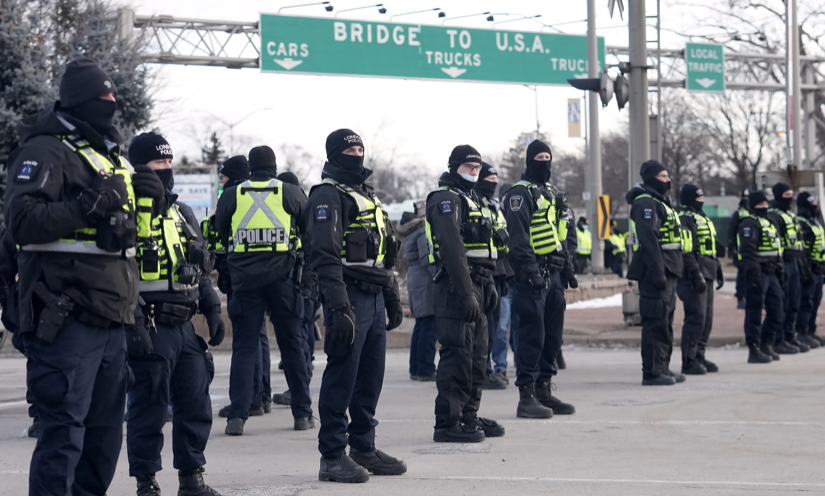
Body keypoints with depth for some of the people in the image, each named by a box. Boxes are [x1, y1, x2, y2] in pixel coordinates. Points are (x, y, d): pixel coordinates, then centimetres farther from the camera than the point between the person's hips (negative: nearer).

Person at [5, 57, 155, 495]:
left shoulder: (111, 157, 21)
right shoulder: (46, 151, -6)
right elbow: (22, 221, -19)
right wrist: (88, 206, -24)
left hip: (110, 321, 9)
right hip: (68, 322, -9)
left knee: (104, 434, 13)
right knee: (64, 432, -10)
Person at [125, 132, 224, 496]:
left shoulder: (182, 213, 17)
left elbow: (200, 268, 24)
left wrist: (212, 309, 15)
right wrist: (133, 324, -20)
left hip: (185, 327, 7)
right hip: (150, 329, -7)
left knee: (196, 404, 10)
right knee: (149, 408, -2)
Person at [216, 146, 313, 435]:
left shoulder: (231, 197, 4)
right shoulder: (291, 194, 3)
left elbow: (219, 235, 12)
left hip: (244, 280, 0)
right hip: (282, 278, 0)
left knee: (244, 346, 3)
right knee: (292, 345, 10)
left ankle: (237, 416, -6)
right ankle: (302, 413, 14)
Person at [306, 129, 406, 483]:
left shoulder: (367, 195, 21)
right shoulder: (328, 195, -9)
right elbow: (325, 255, -18)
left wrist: (393, 298, 24)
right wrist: (339, 307, -25)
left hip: (375, 298, 9)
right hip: (350, 297, -9)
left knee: (371, 377, 12)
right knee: (341, 377, -6)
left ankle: (364, 447, 21)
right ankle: (332, 457, -2)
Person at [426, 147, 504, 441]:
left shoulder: (471, 199, 22)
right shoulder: (446, 199, -11)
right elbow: (452, 248, -21)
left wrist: (489, 284, 21)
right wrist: (465, 293, -27)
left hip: (476, 287, 10)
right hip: (456, 288, -10)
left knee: (477, 356, 13)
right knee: (458, 356, -11)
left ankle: (469, 417, 21)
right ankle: (447, 424, -9)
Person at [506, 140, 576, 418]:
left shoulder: (551, 193, 21)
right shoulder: (521, 192, -8)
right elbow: (518, 236, -17)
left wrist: (566, 267, 21)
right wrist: (529, 270, -24)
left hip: (553, 274, 9)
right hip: (534, 276, -9)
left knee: (552, 334, 11)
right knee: (532, 334, -8)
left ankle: (544, 391, 19)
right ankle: (527, 397, -6)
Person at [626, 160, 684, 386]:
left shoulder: (659, 202, 22)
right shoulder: (646, 204, -13)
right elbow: (648, 240, -22)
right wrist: (657, 272, -27)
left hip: (666, 272, 11)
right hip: (655, 273, -11)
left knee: (665, 322, 15)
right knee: (656, 323, -10)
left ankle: (662, 367, 22)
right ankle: (652, 372, -8)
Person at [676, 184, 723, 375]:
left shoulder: (701, 218, 21)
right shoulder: (684, 219, -11)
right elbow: (686, 251, -20)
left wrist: (718, 270, 23)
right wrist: (696, 275, -23)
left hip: (706, 275, 10)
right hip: (694, 276, -10)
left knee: (706, 319, 12)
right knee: (696, 318, -11)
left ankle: (699, 357, 19)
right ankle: (689, 361, -9)